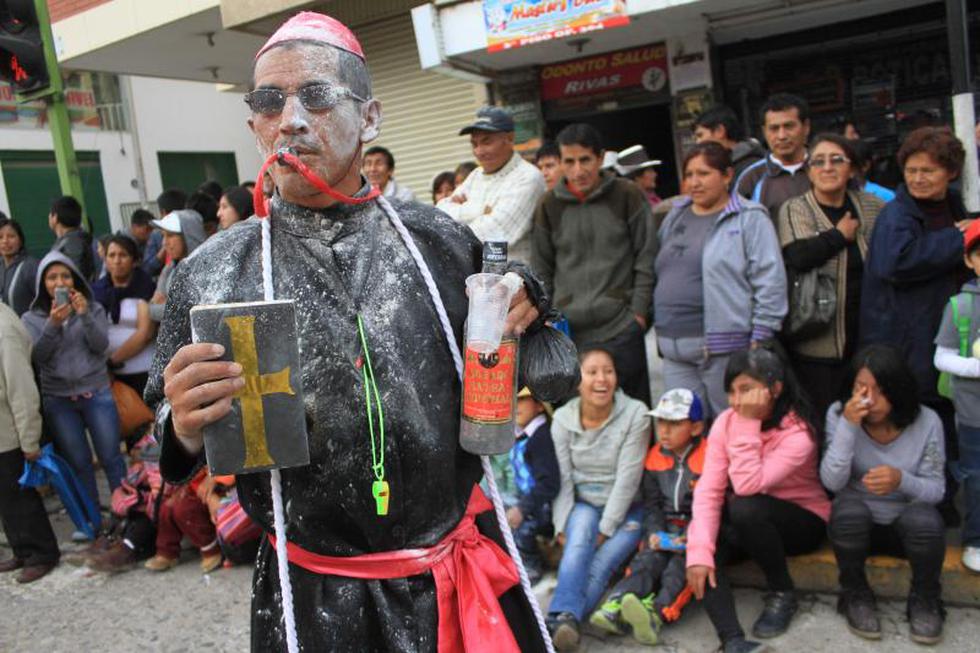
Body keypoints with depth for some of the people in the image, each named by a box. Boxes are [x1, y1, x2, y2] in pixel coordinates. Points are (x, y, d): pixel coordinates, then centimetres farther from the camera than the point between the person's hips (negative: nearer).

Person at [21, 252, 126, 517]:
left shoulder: (93, 309, 3)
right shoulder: (32, 318, 3)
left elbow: (100, 345, -10)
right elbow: (38, 356, -9)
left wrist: (84, 315, -22)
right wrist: (53, 324, -22)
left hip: (97, 394, -1)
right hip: (58, 401, 1)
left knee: (111, 458, 2)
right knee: (78, 463, 10)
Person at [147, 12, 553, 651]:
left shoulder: (440, 239, -4)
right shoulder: (210, 273, -7)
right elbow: (174, 455, 0)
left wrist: (520, 315, -8)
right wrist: (187, 430, -21)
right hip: (312, 599, -1)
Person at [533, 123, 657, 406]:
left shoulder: (628, 196, 0)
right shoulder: (550, 205, 5)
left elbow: (646, 258, 2)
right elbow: (541, 269, 10)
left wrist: (639, 311, -4)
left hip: (621, 329, -1)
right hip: (568, 332, 2)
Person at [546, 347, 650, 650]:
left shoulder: (635, 414, -12)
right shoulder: (563, 418, -3)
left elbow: (627, 479, -15)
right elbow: (562, 480, -4)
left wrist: (605, 529, -17)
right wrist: (562, 528, -13)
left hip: (626, 508, -1)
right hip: (582, 504, 1)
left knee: (601, 563, -27)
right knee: (581, 533, -32)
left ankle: (559, 620, -37)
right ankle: (565, 616, -43)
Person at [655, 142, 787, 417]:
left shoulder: (749, 218, -3)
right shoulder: (675, 216, 16)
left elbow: (770, 282, -9)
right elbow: (658, 271, 20)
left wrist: (759, 341, -12)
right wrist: (659, 331, 15)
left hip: (725, 348, -6)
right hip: (674, 352, 6)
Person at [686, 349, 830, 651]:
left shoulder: (798, 435, -24)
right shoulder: (725, 422, -11)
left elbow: (747, 485, -36)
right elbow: (708, 490, -20)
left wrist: (748, 424, -34)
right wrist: (699, 550, -32)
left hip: (802, 522, -4)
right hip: (744, 523, 4)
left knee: (746, 508, -35)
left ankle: (782, 593, -10)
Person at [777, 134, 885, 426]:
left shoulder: (872, 207, 9)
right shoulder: (794, 210, -4)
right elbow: (798, 256, -21)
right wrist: (841, 235, -9)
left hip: (865, 339, 4)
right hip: (817, 343, -4)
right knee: (820, 424, 1)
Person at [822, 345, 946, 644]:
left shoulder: (926, 422, -14)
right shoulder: (839, 414, -15)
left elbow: (936, 489, -10)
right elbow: (832, 482, -22)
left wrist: (902, 481, -34)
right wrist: (848, 426, -34)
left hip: (906, 523, 0)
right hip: (857, 523, 0)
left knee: (925, 520, -32)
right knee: (847, 509, -33)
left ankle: (925, 599, -1)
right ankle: (855, 594, -5)